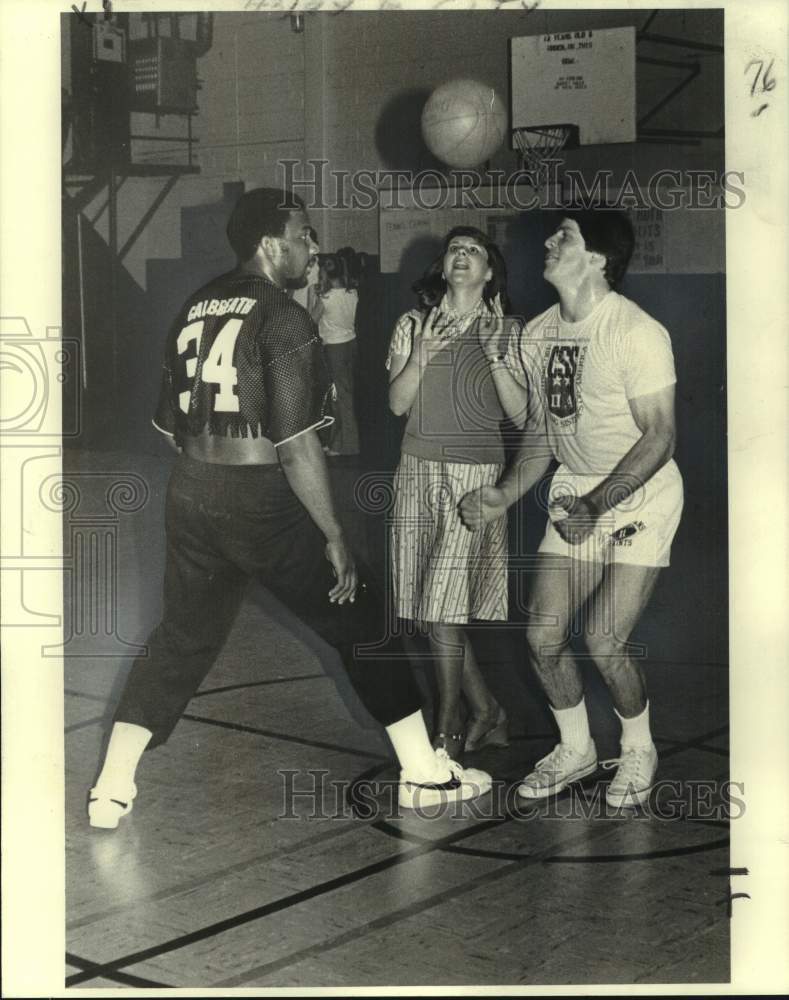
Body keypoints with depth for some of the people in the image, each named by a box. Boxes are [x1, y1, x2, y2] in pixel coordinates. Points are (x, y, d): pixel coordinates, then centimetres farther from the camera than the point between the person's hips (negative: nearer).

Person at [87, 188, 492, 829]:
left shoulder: (195, 308, 10)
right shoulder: (284, 318, -12)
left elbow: (171, 425, 15)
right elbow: (295, 443, -16)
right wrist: (335, 536, -11)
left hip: (192, 498, 7)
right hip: (266, 505, -6)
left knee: (182, 639, 17)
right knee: (363, 626, 7)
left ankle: (111, 791, 14)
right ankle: (424, 775, 14)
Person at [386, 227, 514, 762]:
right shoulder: (414, 325, 9)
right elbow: (397, 403, 4)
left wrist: (495, 350, -14)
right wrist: (420, 356, -11)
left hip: (476, 474, -3)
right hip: (420, 468, 4)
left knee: (443, 605, -9)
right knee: (434, 611, 4)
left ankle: (449, 728, 5)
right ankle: (487, 713, 20)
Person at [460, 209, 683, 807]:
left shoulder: (637, 332, -19)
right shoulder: (536, 335, 3)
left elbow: (660, 435, -19)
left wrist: (595, 507, -26)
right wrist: (504, 496, -2)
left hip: (641, 492, -6)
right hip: (575, 490, 6)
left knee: (604, 641, -12)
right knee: (544, 634, 0)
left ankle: (639, 752, 16)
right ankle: (576, 751, 24)